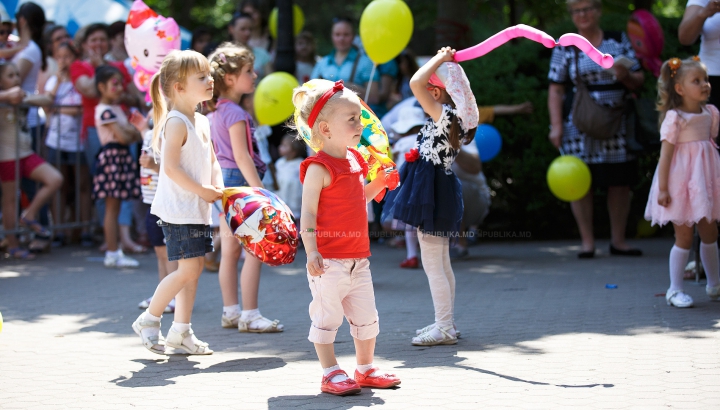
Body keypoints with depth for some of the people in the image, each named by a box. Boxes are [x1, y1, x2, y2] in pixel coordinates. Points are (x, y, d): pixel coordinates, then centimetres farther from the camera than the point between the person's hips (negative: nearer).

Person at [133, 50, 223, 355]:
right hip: (178, 209, -9)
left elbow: (211, 161, 21)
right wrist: (202, 191, -18)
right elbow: (170, 167, -22)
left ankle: (181, 331, 18)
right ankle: (148, 320, 5)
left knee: (193, 269, 10)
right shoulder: (176, 122, -15)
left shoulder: (202, 122, 13)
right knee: (188, 269, -10)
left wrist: (218, 186, 3)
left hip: (198, 209, 9)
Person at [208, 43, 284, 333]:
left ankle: (230, 311, 16)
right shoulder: (235, 113, -15)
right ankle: (249, 315, -6)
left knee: (230, 250, 12)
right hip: (239, 180, -10)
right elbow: (241, 157, -20)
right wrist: (260, 191, -21)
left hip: (223, 181, 10)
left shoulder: (218, 111, 13)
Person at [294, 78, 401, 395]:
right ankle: (331, 374, 9)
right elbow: (308, 213, -17)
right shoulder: (319, 168, -14)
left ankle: (365, 370, 27)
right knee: (327, 317, 0)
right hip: (328, 260, -8)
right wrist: (311, 251, -26)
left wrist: (378, 182, 12)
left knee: (366, 317, 14)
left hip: (357, 257, 8)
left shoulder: (354, 160, 11)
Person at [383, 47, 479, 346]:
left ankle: (444, 329, -2)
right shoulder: (450, 118, 9)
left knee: (432, 263, -5)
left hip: (431, 194, -10)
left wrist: (439, 59, -17)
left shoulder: (445, 115, -19)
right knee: (441, 263, 16)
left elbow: (415, 83, -29)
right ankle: (446, 323, 25)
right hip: (438, 189, 10)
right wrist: (444, 62, 17)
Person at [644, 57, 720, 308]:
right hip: (681, 183, -6)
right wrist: (662, 188, -17)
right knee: (684, 236, -3)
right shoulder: (674, 118, -14)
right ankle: (675, 289, 7)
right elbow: (665, 154, -15)